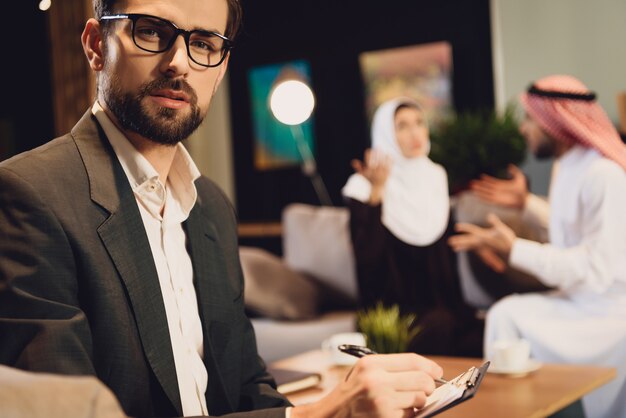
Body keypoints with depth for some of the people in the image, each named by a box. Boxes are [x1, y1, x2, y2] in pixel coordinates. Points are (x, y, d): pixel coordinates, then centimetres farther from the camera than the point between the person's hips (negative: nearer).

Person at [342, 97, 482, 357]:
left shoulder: (436, 177, 11)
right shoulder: (365, 187, -5)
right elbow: (367, 258, -18)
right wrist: (376, 190, -23)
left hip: (439, 302, 5)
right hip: (391, 308, -5)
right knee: (437, 323, -35)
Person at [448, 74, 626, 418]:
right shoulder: (566, 167, 8)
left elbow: (596, 268, -25)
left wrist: (515, 250, -24)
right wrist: (527, 203, 23)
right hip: (578, 299, 9)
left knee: (510, 320, -17)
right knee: (505, 314, -9)